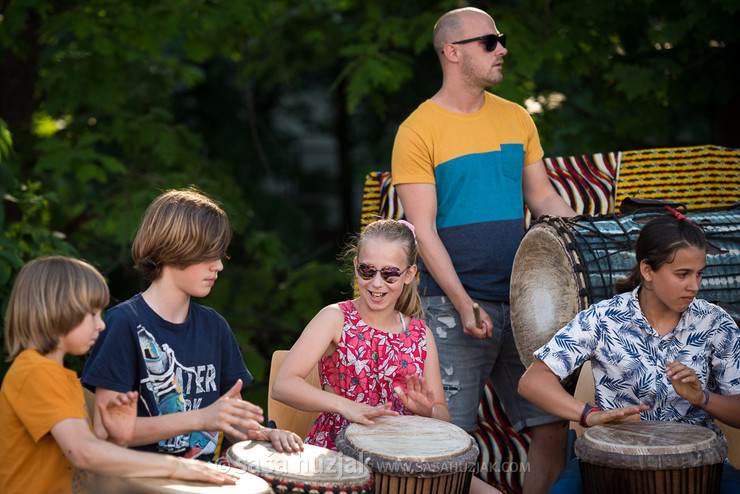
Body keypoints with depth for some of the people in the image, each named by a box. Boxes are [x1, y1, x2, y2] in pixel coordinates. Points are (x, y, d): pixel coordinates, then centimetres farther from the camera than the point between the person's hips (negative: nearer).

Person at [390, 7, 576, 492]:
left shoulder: (516, 118, 12)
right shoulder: (418, 131, -5)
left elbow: (545, 199, 17)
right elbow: (423, 229, -9)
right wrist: (463, 303, -18)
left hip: (525, 301, 5)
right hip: (455, 306, -5)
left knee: (554, 423, 3)